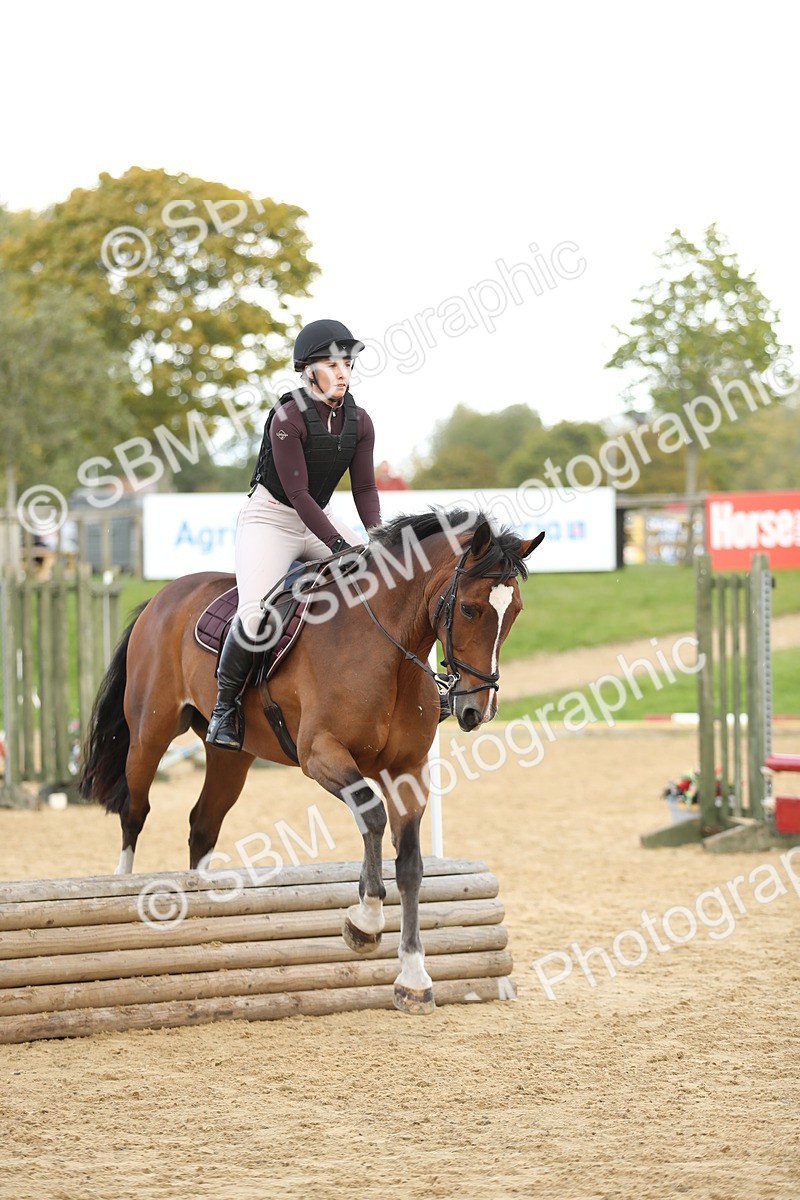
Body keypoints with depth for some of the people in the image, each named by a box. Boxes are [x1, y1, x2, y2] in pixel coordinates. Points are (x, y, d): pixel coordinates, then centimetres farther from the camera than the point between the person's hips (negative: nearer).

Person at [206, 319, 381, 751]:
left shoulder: (359, 423, -1)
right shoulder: (288, 419, -20)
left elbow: (365, 488, 0)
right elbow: (298, 493, -23)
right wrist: (340, 546, -28)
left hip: (320, 518, 7)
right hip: (270, 519, -7)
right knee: (255, 615, -25)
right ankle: (225, 703, -8)